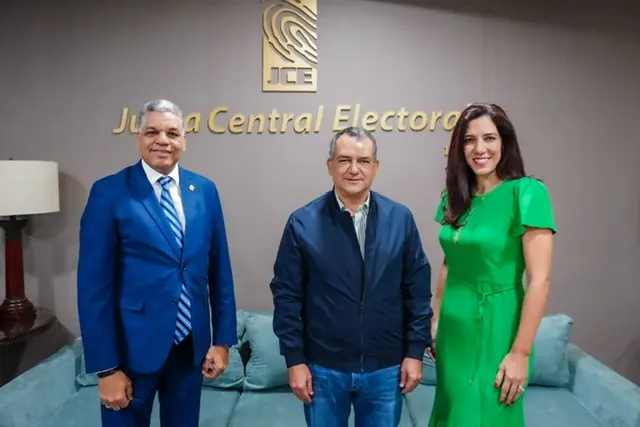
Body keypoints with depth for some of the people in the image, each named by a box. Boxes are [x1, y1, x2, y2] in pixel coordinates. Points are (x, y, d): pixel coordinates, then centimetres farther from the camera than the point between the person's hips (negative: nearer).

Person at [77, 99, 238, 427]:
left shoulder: (205, 190, 2)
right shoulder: (109, 192, -9)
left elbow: (219, 270, 4)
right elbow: (94, 285, -10)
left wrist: (222, 339, 3)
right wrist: (106, 367, -11)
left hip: (192, 345, 4)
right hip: (132, 346, -3)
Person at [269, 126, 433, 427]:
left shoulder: (401, 219, -4)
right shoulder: (302, 223, -8)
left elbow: (418, 290, 1)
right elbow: (286, 295, -5)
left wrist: (415, 351, 0)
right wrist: (294, 359, -5)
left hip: (386, 368, 2)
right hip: (323, 368, -1)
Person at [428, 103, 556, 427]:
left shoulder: (526, 193, -15)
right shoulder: (454, 196, 3)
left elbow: (539, 280, -17)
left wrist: (520, 352, -18)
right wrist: (435, 322, 11)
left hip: (494, 329, -6)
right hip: (454, 330, 6)